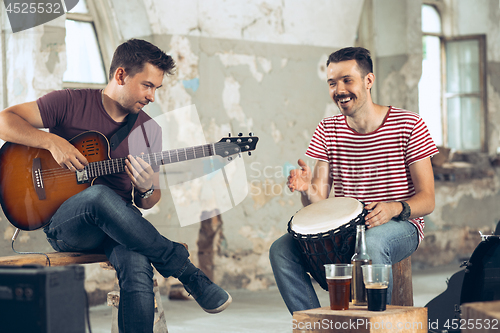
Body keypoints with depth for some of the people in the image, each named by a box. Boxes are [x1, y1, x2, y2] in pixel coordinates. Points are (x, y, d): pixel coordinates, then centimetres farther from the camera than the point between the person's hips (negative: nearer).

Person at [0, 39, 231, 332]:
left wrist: (146, 190, -9)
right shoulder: (71, 104, -1)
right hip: (64, 226, -2)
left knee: (138, 266, -35)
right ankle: (187, 272, -27)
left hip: (119, 225, 3)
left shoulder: (149, 130, 10)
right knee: (99, 195, -39)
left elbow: (149, 202, 15)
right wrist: (52, 141, -19)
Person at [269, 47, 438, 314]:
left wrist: (394, 208, -29)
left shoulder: (408, 125, -6)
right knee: (282, 250, -19)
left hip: (399, 225, -4)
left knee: (370, 243, -39)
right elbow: (319, 201, 0)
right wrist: (307, 189, -25)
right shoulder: (327, 130, 5)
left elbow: (427, 200, -7)